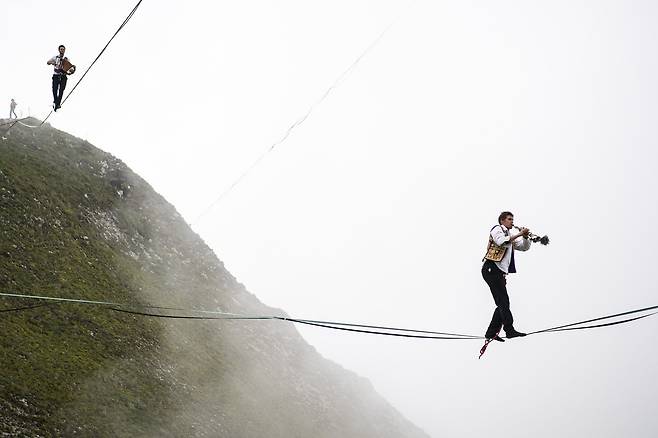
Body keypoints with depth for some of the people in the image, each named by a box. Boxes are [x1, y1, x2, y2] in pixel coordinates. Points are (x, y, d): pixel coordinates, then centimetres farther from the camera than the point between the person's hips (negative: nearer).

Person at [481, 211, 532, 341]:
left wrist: (525, 236, 6)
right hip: (491, 269, -9)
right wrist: (519, 234, -17)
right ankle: (510, 330, -21)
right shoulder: (497, 230, 2)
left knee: (502, 303, 5)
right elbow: (502, 242, -19)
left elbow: (525, 247, 25)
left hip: (499, 272, 9)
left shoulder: (510, 236, 28)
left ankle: (491, 332, 8)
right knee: (503, 300, -16)